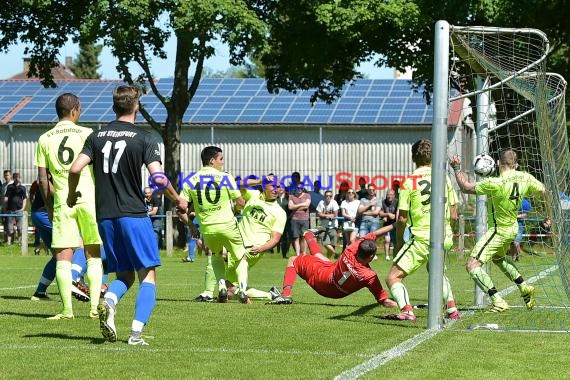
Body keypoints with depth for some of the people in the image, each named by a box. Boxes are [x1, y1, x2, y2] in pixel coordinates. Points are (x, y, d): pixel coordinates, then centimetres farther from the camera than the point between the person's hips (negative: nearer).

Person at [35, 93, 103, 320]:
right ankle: (95, 306, 2)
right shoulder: (85, 134, 0)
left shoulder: (44, 139, 6)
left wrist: (49, 207, 14)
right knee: (94, 255, 8)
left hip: (61, 202, 1)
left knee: (63, 257, 1)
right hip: (88, 199, -1)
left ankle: (67, 310, -5)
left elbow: (42, 179, 5)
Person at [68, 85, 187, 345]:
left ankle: (108, 303, -17)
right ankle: (136, 333, -11)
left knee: (124, 275, 15)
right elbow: (158, 178, -13)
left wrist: (72, 196, 17)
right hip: (133, 214, -5)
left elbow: (75, 169, -2)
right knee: (148, 275, 3)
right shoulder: (144, 138, -5)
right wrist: (178, 201, 4)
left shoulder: (97, 136, 7)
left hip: (104, 216, 5)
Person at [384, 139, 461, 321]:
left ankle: (406, 311, -25)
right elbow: (452, 212, 10)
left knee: (393, 277, -4)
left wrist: (399, 242, 7)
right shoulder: (443, 178, 7)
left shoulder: (409, 182, -7)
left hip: (421, 238, -6)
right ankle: (452, 309, 26)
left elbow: (402, 218, -6)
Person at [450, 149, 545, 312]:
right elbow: (542, 191, 5)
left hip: (498, 231, -8)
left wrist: (457, 168, -8)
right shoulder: (525, 178, -9)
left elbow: (466, 187, -18)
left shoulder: (495, 183, -28)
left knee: (473, 265, -10)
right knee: (498, 257, 35)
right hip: (513, 228, 8)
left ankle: (498, 301, -18)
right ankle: (524, 287, 34)